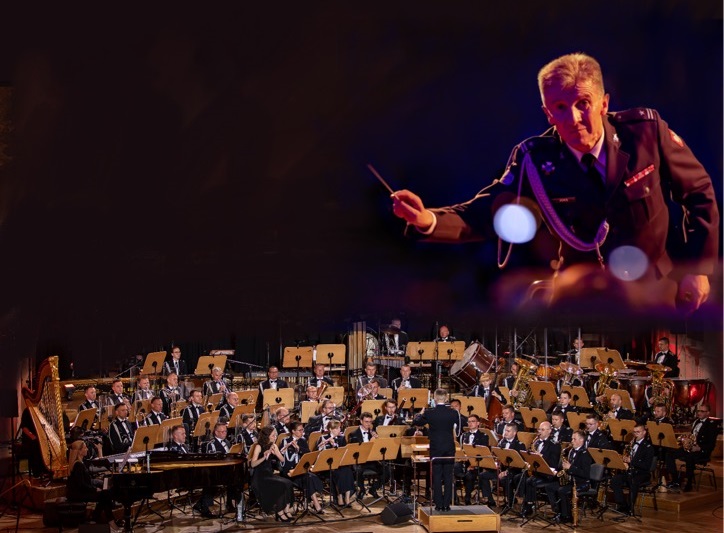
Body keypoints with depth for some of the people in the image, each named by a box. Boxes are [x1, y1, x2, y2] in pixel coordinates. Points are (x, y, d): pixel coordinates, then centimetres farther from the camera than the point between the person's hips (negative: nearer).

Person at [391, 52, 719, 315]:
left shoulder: (646, 130, -14)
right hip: (581, 305, -1)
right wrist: (427, 220, -39)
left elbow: (699, 192, -2)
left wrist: (699, 267, -6)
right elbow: (484, 213, -20)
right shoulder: (534, 161, -14)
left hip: (653, 301, 1)